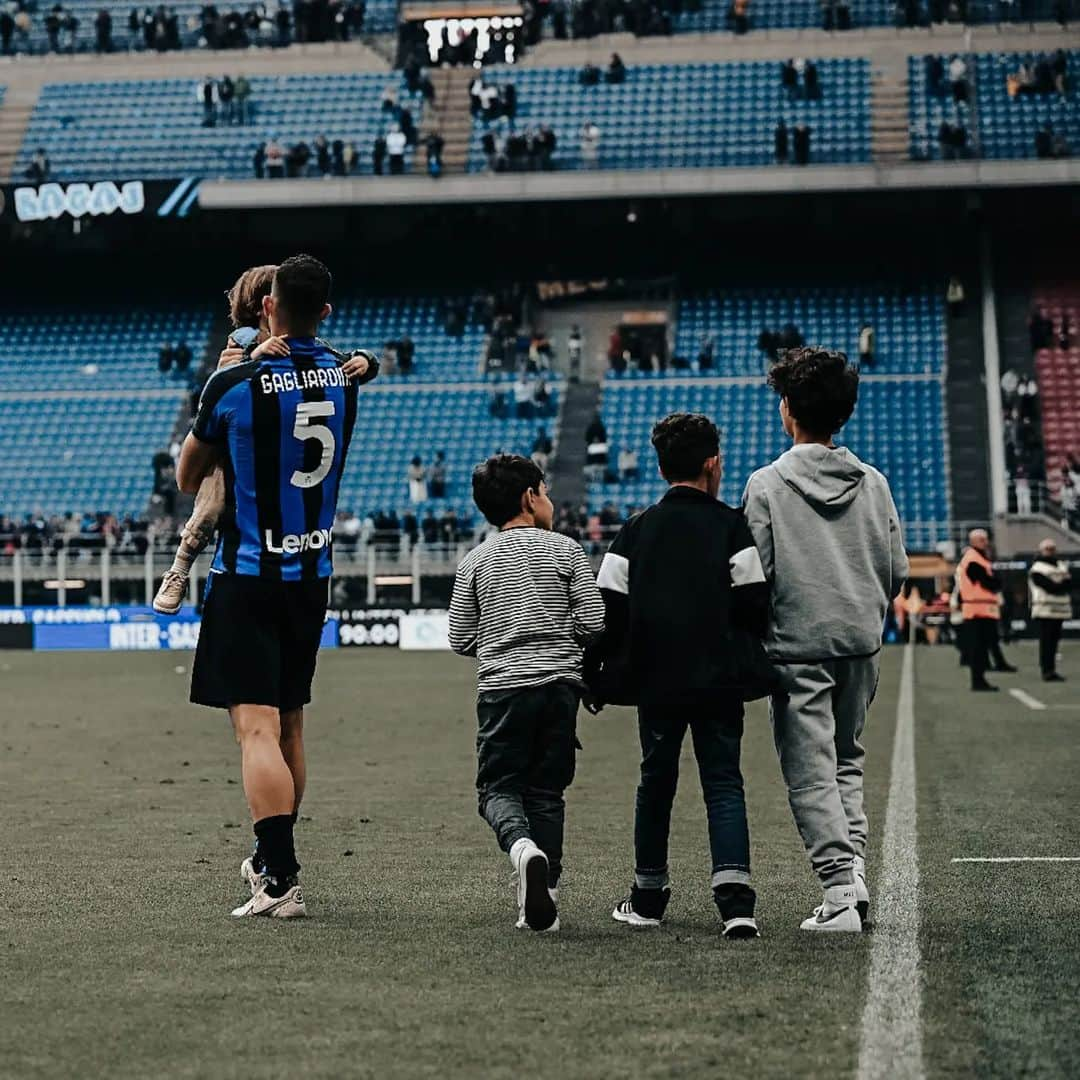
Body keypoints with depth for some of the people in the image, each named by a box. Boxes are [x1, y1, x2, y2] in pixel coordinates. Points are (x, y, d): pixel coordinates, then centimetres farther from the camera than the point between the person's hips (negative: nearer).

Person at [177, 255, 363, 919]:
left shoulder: (235, 385, -11)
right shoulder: (343, 379, 3)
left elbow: (188, 478, 5)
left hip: (249, 575, -6)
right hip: (314, 574, 6)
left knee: (257, 729, -9)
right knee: (290, 726, 17)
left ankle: (281, 882, -18)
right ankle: (273, 858, 31)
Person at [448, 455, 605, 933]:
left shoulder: (476, 561, 5)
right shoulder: (565, 550, 2)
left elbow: (460, 639, 5)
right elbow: (593, 622, -3)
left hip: (502, 687, 0)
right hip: (560, 684, 0)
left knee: (498, 787, 5)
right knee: (547, 790, 9)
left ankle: (522, 847, -27)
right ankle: (542, 895, 4)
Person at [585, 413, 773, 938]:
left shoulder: (636, 531, 5)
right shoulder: (731, 526, -2)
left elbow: (608, 612, 2)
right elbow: (755, 604, -6)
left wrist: (594, 677, 11)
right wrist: (757, 665, 10)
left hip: (655, 681, 2)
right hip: (719, 679, -2)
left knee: (656, 781, 14)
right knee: (724, 783, 2)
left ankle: (648, 897, 23)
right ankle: (734, 898, -13)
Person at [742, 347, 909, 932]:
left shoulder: (767, 484, -8)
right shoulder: (873, 483, 3)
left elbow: (754, 576, -9)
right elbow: (896, 571, 6)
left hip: (798, 647, -4)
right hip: (862, 644, 4)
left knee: (811, 772, 0)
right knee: (847, 759, 20)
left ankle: (840, 889, -8)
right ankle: (855, 866, 5)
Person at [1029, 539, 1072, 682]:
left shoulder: (1062, 565, 21)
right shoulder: (1037, 569, -3)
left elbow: (1069, 586, 9)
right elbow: (1051, 587, -15)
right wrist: (1064, 583, -4)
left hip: (1059, 610, 7)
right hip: (1045, 610, -7)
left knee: (1054, 641, 7)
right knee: (1047, 642, -10)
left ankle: (1050, 670, 11)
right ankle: (1047, 671, -12)